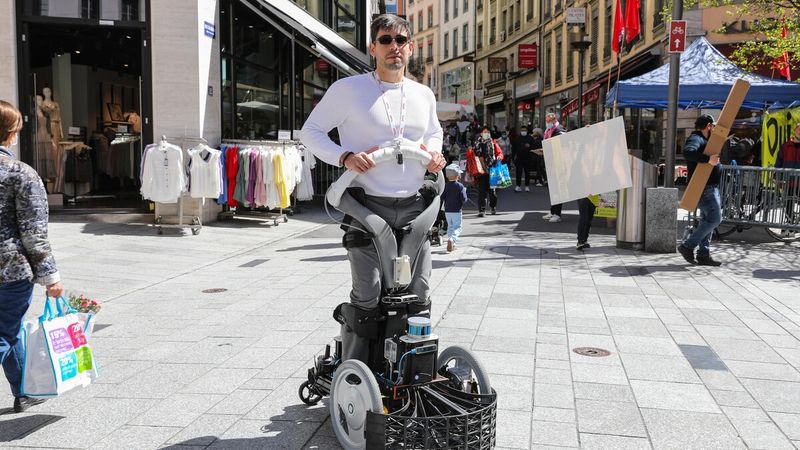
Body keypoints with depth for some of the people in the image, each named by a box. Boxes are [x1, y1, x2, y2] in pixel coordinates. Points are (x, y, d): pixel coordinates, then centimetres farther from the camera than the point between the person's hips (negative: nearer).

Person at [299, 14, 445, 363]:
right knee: (367, 298, -4)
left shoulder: (424, 95, 11)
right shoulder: (348, 89, -4)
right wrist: (344, 156, -16)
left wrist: (434, 153, 4)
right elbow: (310, 131, 1)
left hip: (413, 207, 5)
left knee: (419, 294, 9)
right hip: (368, 206, -5)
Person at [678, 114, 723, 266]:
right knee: (714, 219, -15)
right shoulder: (695, 139, -12)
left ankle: (703, 255, 15)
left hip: (710, 187, 11)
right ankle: (688, 245, -10)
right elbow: (688, 152, -35)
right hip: (704, 187, -11)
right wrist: (708, 159, -38)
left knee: (708, 220, 11)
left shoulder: (703, 140, 22)